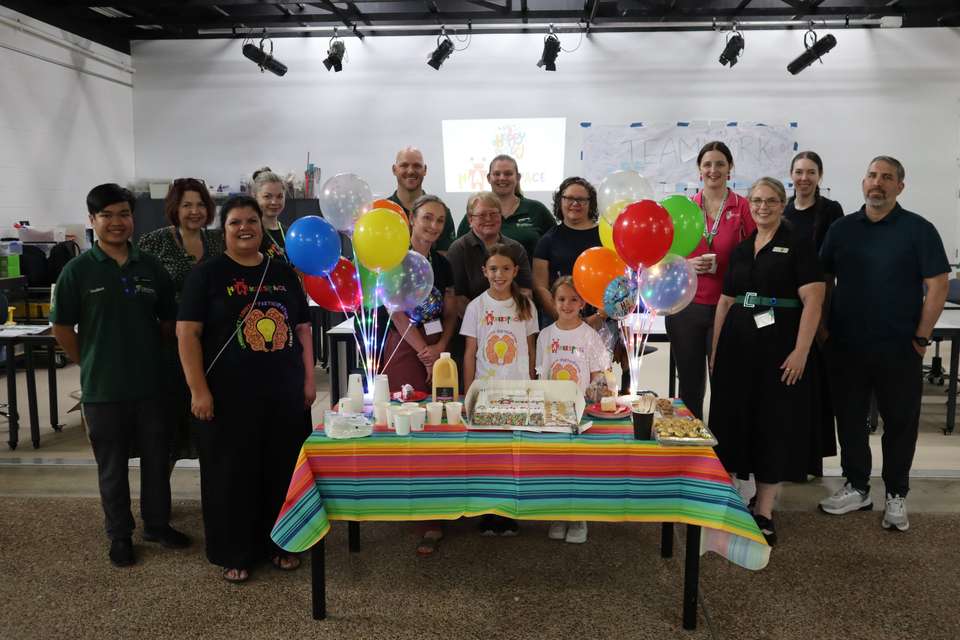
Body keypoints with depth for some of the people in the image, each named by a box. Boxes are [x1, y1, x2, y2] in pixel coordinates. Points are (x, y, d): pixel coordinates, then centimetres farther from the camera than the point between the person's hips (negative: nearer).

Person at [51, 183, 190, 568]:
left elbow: (168, 320, 10)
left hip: (151, 385, 3)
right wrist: (92, 364, 0)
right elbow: (62, 327, -2)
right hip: (103, 390, -2)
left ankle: (158, 525, 33)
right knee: (112, 467, 11)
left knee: (157, 459, 14)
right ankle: (120, 536, 28)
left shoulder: (151, 267, 1)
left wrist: (150, 357, 8)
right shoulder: (78, 270, -6)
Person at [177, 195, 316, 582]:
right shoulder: (207, 274, -2)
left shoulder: (283, 273, 10)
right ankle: (234, 554, 23)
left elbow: (302, 329, 13)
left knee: (284, 471, 11)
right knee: (231, 474, 6)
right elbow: (187, 333, -7)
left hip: (285, 394, 4)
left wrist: (309, 380, 6)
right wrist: (198, 390, -14)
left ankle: (279, 543, 29)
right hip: (229, 396, -4)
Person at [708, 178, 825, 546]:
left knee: (775, 423, 3)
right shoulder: (740, 249, 12)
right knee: (730, 418, 7)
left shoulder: (798, 243, -3)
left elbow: (813, 299, -11)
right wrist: (715, 349, 10)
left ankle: (764, 511, 14)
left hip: (780, 345, -4)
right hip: (738, 343, 5)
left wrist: (801, 352, -18)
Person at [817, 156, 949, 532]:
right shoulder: (842, 228, 7)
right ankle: (856, 488, 26)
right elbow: (822, 280, 11)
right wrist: (822, 327, 4)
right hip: (846, 346, 3)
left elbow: (937, 285, -6)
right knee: (849, 418, 11)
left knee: (900, 422, 8)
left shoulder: (918, 230, -3)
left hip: (898, 349, -3)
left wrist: (921, 338, -9)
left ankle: (896, 495, 23)